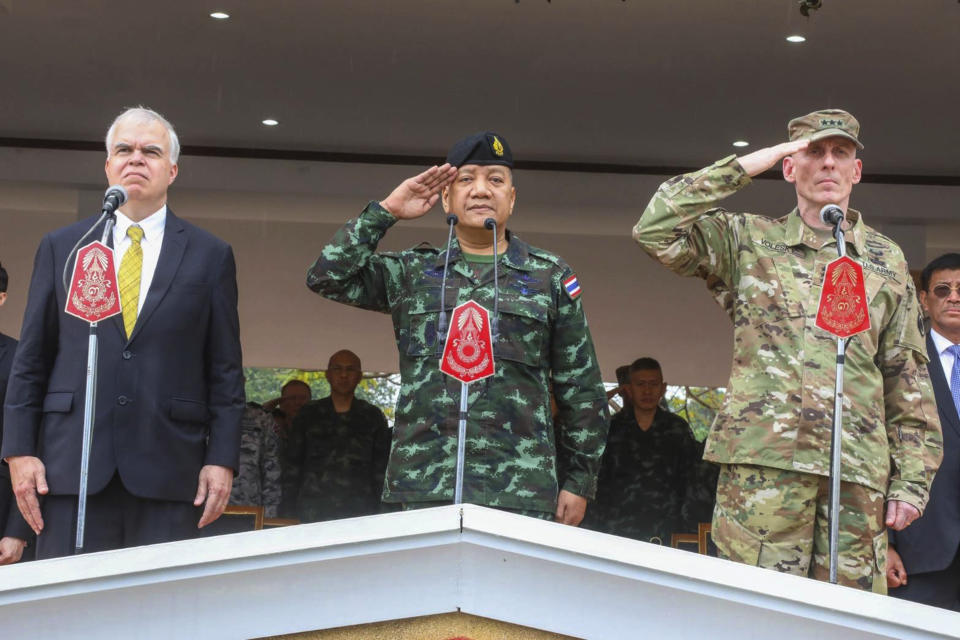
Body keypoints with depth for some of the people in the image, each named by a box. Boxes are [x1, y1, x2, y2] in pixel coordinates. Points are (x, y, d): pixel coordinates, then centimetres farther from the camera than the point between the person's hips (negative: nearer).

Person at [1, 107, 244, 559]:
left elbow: (225, 370, 7)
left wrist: (222, 459, -2)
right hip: (71, 468, 1)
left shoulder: (210, 256, 9)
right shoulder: (60, 247, 12)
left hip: (169, 475, -1)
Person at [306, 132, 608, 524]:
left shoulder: (550, 277, 11)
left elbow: (581, 388, 10)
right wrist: (386, 211, 4)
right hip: (423, 489, 1)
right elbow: (327, 278, 5)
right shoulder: (412, 273, 16)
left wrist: (580, 481, 5)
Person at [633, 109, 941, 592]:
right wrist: (746, 165, -2)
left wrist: (912, 479, 7)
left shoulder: (887, 259, 17)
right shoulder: (748, 241, 10)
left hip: (860, 470, 3)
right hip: (763, 461, -2)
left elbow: (908, 376, 16)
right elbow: (655, 229, -5)